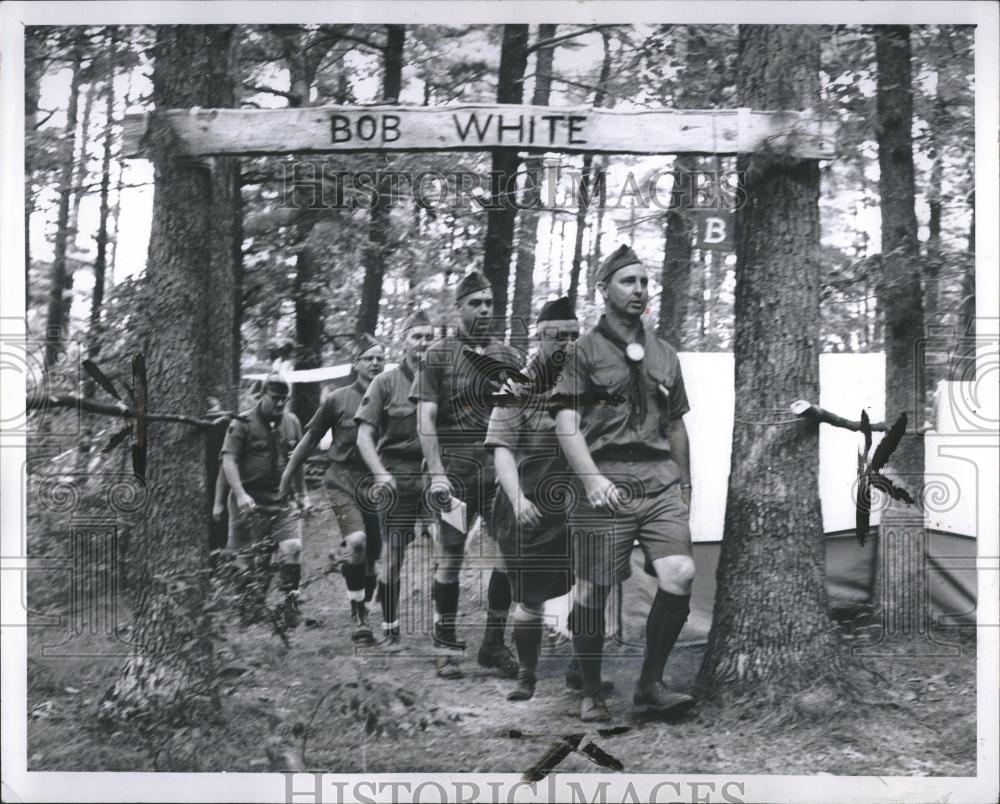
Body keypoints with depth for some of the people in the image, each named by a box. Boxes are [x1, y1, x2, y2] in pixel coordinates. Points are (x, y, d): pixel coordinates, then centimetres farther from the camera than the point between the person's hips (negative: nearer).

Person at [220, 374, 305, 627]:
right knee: (246, 559, 1)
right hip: (250, 503, -3)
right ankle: (250, 606, 16)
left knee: (292, 548, -16)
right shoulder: (242, 424, -4)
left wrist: (301, 494, 22)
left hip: (281, 502, 3)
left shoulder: (291, 422, 11)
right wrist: (240, 494, -23)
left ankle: (290, 602, -3)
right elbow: (228, 461, -12)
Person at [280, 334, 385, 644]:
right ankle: (357, 615, -12)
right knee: (357, 541, -24)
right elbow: (310, 438, 10)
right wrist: (286, 477, 13)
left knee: (370, 558, 5)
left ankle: (363, 612, 26)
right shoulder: (337, 400, 1)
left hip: (376, 484, 2)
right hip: (343, 480, -2)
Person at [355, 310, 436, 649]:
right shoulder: (386, 382, 5)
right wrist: (381, 474, -14)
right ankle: (390, 629, 14)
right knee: (393, 555, 1)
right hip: (398, 477, -1)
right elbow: (364, 435, 0)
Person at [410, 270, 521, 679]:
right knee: (450, 557, 0)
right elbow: (426, 418, -3)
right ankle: (447, 647, 9)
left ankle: (494, 642, 10)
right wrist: (436, 472, -12)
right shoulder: (438, 354, 3)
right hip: (455, 465, -3)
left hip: (499, 463, 3)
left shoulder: (507, 356, 13)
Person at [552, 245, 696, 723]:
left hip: (661, 484, 4)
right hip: (606, 486, -4)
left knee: (680, 576, -13)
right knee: (593, 592, -1)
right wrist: (592, 478, -18)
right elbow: (566, 424, -5)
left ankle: (650, 684, 2)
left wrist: (685, 487, 23)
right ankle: (591, 692, 17)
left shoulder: (664, 355, 19)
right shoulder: (585, 351, 3)